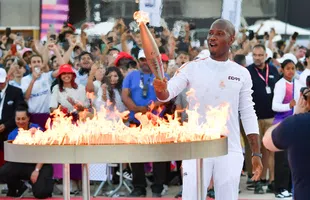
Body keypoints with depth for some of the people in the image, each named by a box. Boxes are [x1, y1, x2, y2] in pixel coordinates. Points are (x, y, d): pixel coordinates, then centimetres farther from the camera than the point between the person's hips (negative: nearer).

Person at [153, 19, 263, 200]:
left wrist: (257, 154, 3)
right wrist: (161, 91, -37)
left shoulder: (242, 74, 4)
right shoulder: (192, 68, 0)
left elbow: (248, 114, 7)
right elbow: (169, 92, -12)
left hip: (230, 151, 1)